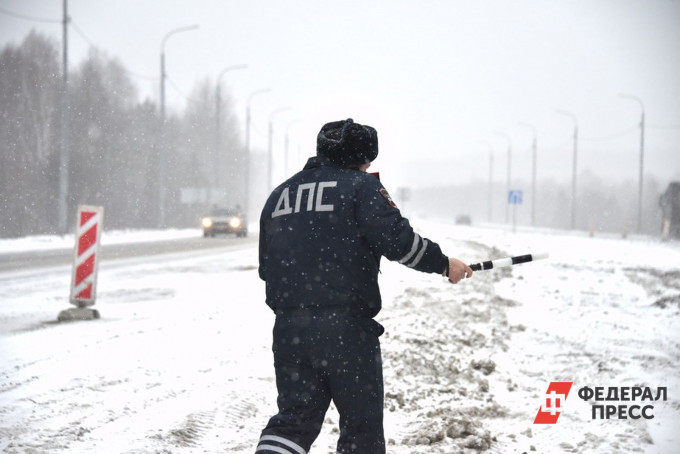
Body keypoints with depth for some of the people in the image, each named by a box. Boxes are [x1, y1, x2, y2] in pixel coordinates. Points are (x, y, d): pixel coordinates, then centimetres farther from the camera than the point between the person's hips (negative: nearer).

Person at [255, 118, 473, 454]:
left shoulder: (278, 195, 16)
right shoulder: (360, 186, -2)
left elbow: (266, 268, 18)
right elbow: (397, 240, -14)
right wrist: (443, 264, -2)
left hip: (288, 327, 5)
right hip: (346, 326, -5)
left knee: (294, 418, 9)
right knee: (361, 423, 8)